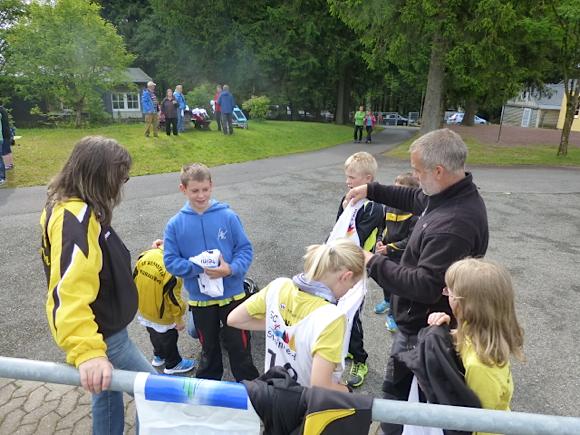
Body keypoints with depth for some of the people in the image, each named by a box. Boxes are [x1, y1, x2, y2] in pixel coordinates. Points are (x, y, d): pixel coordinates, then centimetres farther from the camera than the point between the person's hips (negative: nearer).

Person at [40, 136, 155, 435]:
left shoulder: (77, 209, 4)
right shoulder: (76, 218, -28)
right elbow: (69, 291, -39)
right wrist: (87, 351, -46)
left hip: (105, 328, 10)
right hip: (102, 336, -10)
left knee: (109, 392, 25)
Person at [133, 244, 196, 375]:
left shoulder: (145, 255, -17)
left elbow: (135, 278, -2)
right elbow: (173, 297, -24)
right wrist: (179, 319, -9)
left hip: (143, 310, 6)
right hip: (162, 316, -6)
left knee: (155, 334, 32)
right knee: (168, 339, 21)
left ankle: (158, 357, 56)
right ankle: (173, 364, 44)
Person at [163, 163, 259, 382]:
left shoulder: (228, 216, -10)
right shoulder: (175, 224, -7)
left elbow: (245, 249, -6)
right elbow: (171, 261, -6)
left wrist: (231, 269, -23)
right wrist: (199, 268, -20)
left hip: (232, 294, -1)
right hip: (200, 298, 2)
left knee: (239, 345, 10)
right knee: (209, 347, 22)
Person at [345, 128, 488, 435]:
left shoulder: (453, 225, -35)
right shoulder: (456, 193, -3)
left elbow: (425, 286, -32)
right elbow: (415, 199, 16)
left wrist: (374, 264, -23)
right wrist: (372, 190, 10)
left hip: (423, 326, -10)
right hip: (424, 317, 10)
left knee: (396, 391, 11)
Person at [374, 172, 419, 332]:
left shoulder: (415, 214, -20)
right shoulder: (390, 206, 0)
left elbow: (411, 240, -20)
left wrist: (390, 247, -21)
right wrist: (380, 241, -3)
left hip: (401, 257, -7)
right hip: (385, 254, 7)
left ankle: (394, 314, 22)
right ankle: (388, 301, 51)